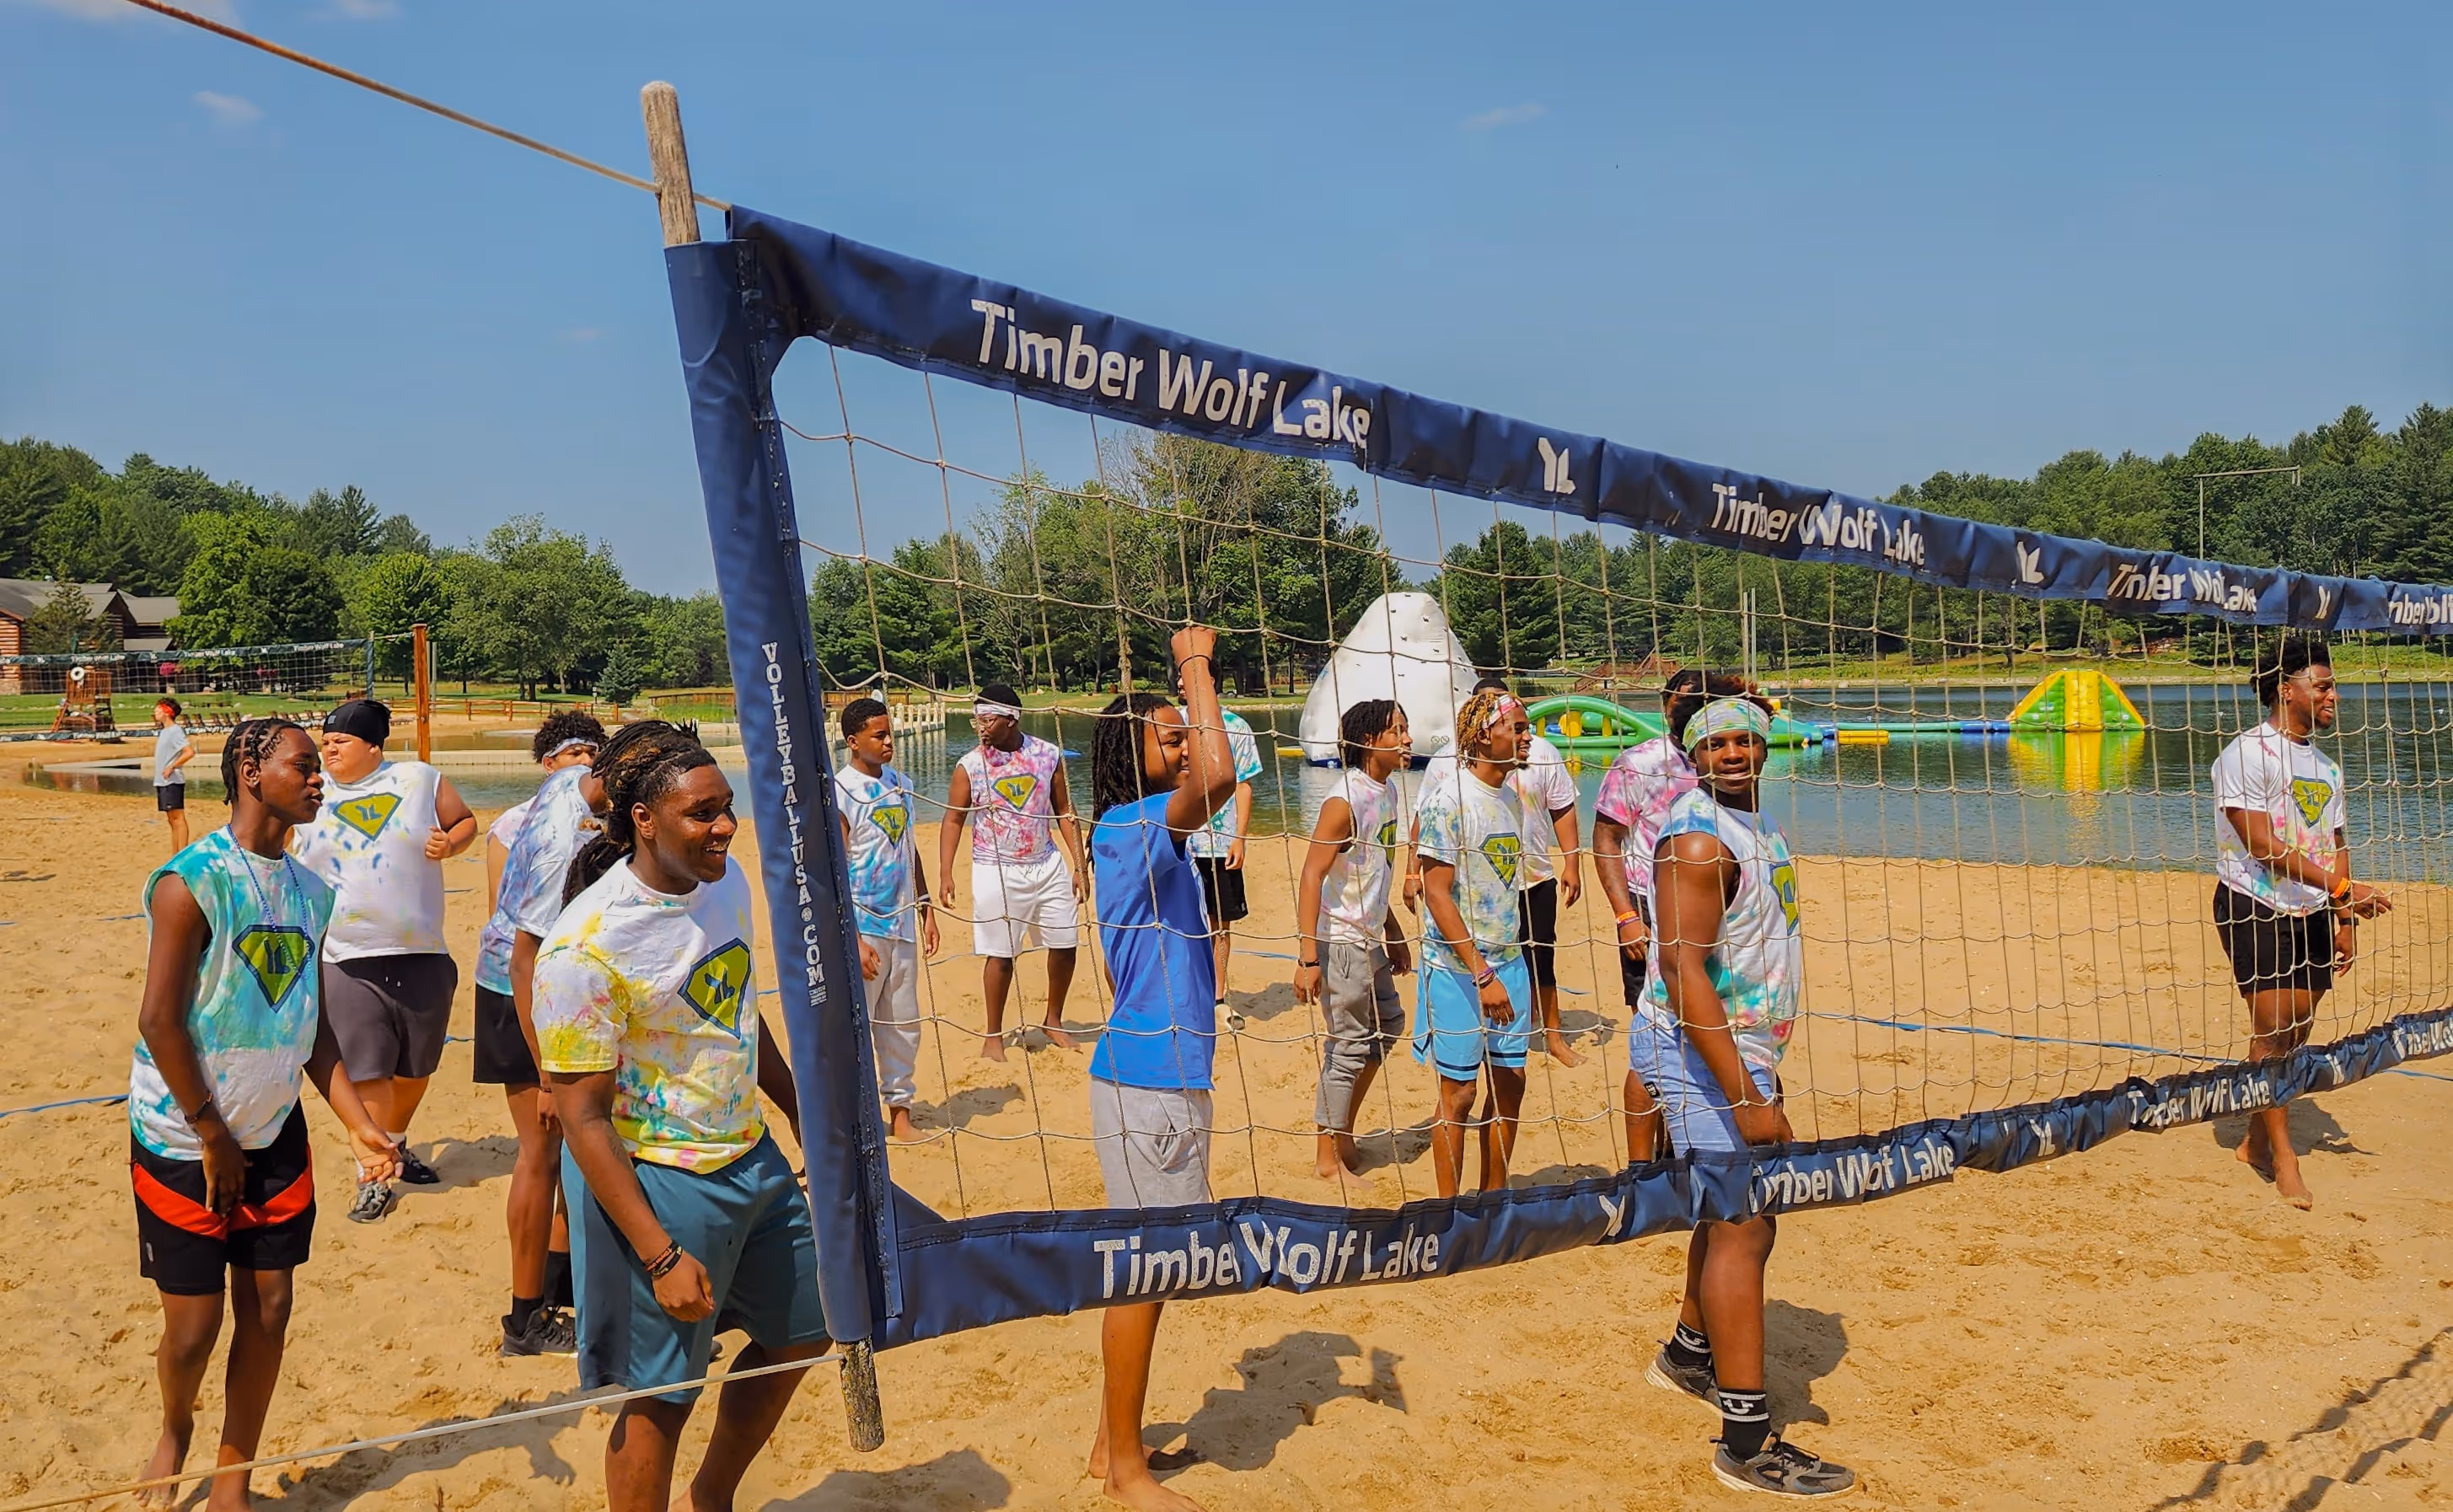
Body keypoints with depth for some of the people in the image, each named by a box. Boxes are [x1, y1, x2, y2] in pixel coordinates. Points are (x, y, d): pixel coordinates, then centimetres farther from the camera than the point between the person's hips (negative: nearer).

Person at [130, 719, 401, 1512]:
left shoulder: (309, 891, 5)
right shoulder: (194, 880, -16)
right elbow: (159, 1021, -17)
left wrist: (358, 1123, -1)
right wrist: (213, 1139, -12)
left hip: (275, 1135, 6)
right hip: (184, 1140, -6)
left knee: (267, 1311, 7)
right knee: (194, 1326, 3)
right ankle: (174, 1430, 35)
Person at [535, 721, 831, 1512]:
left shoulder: (726, 880, -1)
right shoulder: (587, 947, -24)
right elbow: (582, 1119, -21)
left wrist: (805, 1120, 18)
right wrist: (661, 1256, -21)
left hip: (753, 1158, 8)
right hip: (659, 1183, -8)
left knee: (802, 1329, 20)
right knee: (660, 1398, 4)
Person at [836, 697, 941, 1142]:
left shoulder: (901, 784, 9)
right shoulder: (839, 792, -11)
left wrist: (926, 910, 15)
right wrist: (852, 938, -18)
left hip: (902, 924, 7)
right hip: (863, 926, -6)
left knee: (903, 1025, 12)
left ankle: (900, 1113, 22)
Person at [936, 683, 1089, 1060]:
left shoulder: (1049, 756, -1)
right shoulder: (970, 765, -6)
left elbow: (1064, 812, 5)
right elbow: (953, 820, -2)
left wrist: (1079, 865, 3)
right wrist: (945, 875, -10)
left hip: (1048, 865, 3)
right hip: (996, 871, -3)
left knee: (1065, 945, 7)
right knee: (1000, 954, 1)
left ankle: (1054, 1021, 28)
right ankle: (994, 1035, 17)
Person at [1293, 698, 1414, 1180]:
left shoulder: (1389, 789, 7)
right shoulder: (1346, 800, -21)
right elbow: (1311, 875, -23)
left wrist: (1394, 934, 22)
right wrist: (1307, 959, -26)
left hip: (1370, 938, 9)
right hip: (1340, 942, -9)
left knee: (1388, 1024, 20)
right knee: (1349, 1045, -1)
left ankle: (1344, 1128, 32)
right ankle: (1328, 1158, 13)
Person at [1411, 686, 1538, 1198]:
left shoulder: (1510, 799, 8)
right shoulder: (1449, 798, -15)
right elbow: (1437, 893, -18)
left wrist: (1512, 970, 16)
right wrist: (1482, 974, -20)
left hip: (1507, 961, 7)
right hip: (1458, 968, -7)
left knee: (1510, 1081, 12)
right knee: (1459, 1092, 2)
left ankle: (1494, 1197, 26)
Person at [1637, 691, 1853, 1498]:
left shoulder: (1755, 825, 13)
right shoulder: (1698, 837, -19)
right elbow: (1683, 966, -26)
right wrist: (1746, 1097, -29)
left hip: (1740, 1049, 10)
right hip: (1701, 1052, -10)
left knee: (1734, 1212, 21)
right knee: (1745, 1229, -11)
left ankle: (1688, 1355, 40)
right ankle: (1747, 1442, -6)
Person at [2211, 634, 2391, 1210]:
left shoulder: (2325, 765, 14)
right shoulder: (2246, 754, -11)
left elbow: (2334, 844, 17)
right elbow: (2266, 845, -19)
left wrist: (2344, 918, 8)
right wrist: (2341, 889, -22)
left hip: (2313, 913, 7)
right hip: (2255, 908, -7)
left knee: (2297, 1031, 6)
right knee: (2273, 1027, -10)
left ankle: (2257, 1140, 19)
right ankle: (2282, 1155, 0)